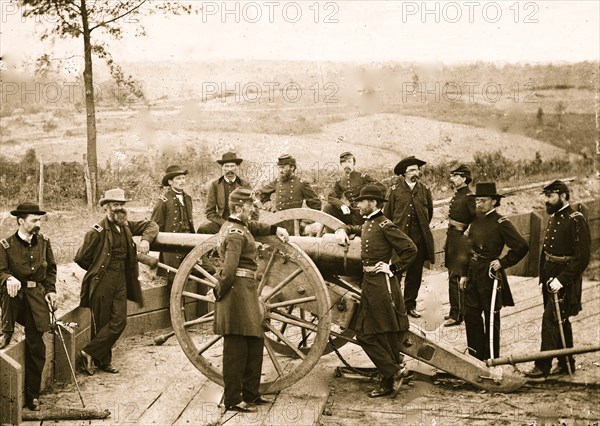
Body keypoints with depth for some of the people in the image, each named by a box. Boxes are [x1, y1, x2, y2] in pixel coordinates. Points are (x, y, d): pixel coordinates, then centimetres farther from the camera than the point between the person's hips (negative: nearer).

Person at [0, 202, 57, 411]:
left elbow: (51, 268, 15)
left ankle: (32, 394, 10)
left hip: (37, 296, 2)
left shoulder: (43, 241, 5)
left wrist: (51, 291, 4)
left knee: (36, 347, 0)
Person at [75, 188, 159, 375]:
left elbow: (151, 225, 17)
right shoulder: (98, 231, -13)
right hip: (102, 282, -6)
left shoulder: (126, 226, 8)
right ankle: (103, 360, 15)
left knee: (119, 321, 1)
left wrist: (146, 239, -3)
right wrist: (98, 269, 5)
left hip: (121, 281, 6)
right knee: (101, 323, 1)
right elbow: (81, 258, -9)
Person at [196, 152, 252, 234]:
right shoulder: (214, 185, 6)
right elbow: (209, 212, 3)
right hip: (220, 223, 0)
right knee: (202, 228, -30)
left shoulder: (245, 185, 7)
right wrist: (224, 223, -12)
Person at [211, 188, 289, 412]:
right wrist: (220, 292, -13)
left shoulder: (238, 225, 13)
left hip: (245, 290, 11)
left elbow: (254, 226, 36)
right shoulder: (236, 233, -17)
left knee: (254, 343, 16)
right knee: (236, 348, -3)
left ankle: (250, 393, 26)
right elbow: (229, 268, -25)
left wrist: (275, 229, 24)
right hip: (239, 290, -11)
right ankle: (232, 400, 5)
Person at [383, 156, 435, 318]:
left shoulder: (425, 190, 8)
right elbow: (387, 214, 5)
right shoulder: (394, 190, -1)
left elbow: (429, 212, 21)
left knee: (415, 274, 8)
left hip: (419, 239, 3)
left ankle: (410, 304, 18)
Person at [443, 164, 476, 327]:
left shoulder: (469, 197, -15)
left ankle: (456, 315, -4)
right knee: (453, 275, 14)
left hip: (461, 238, -10)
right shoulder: (456, 195, 13)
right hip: (452, 237, 10)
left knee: (456, 277, -8)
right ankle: (456, 311, 23)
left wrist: (467, 232, -14)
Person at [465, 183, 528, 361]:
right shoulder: (476, 220, 9)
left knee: (491, 316, 3)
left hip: (490, 274, -7)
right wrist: (464, 274, 16)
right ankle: (476, 354, 23)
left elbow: (522, 246, -19)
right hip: (473, 273, 7)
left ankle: (491, 358, 13)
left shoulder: (501, 223, -13)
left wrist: (503, 262, -16)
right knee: (470, 313, 11)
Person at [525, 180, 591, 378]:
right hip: (550, 279, 8)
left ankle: (543, 366, -4)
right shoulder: (553, 218, 11)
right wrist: (542, 278, 12)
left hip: (565, 280, -8)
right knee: (561, 321, 15)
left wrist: (561, 280, -21)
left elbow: (582, 258, -19)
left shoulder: (576, 220, -15)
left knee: (550, 319, -9)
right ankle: (566, 363, 25)